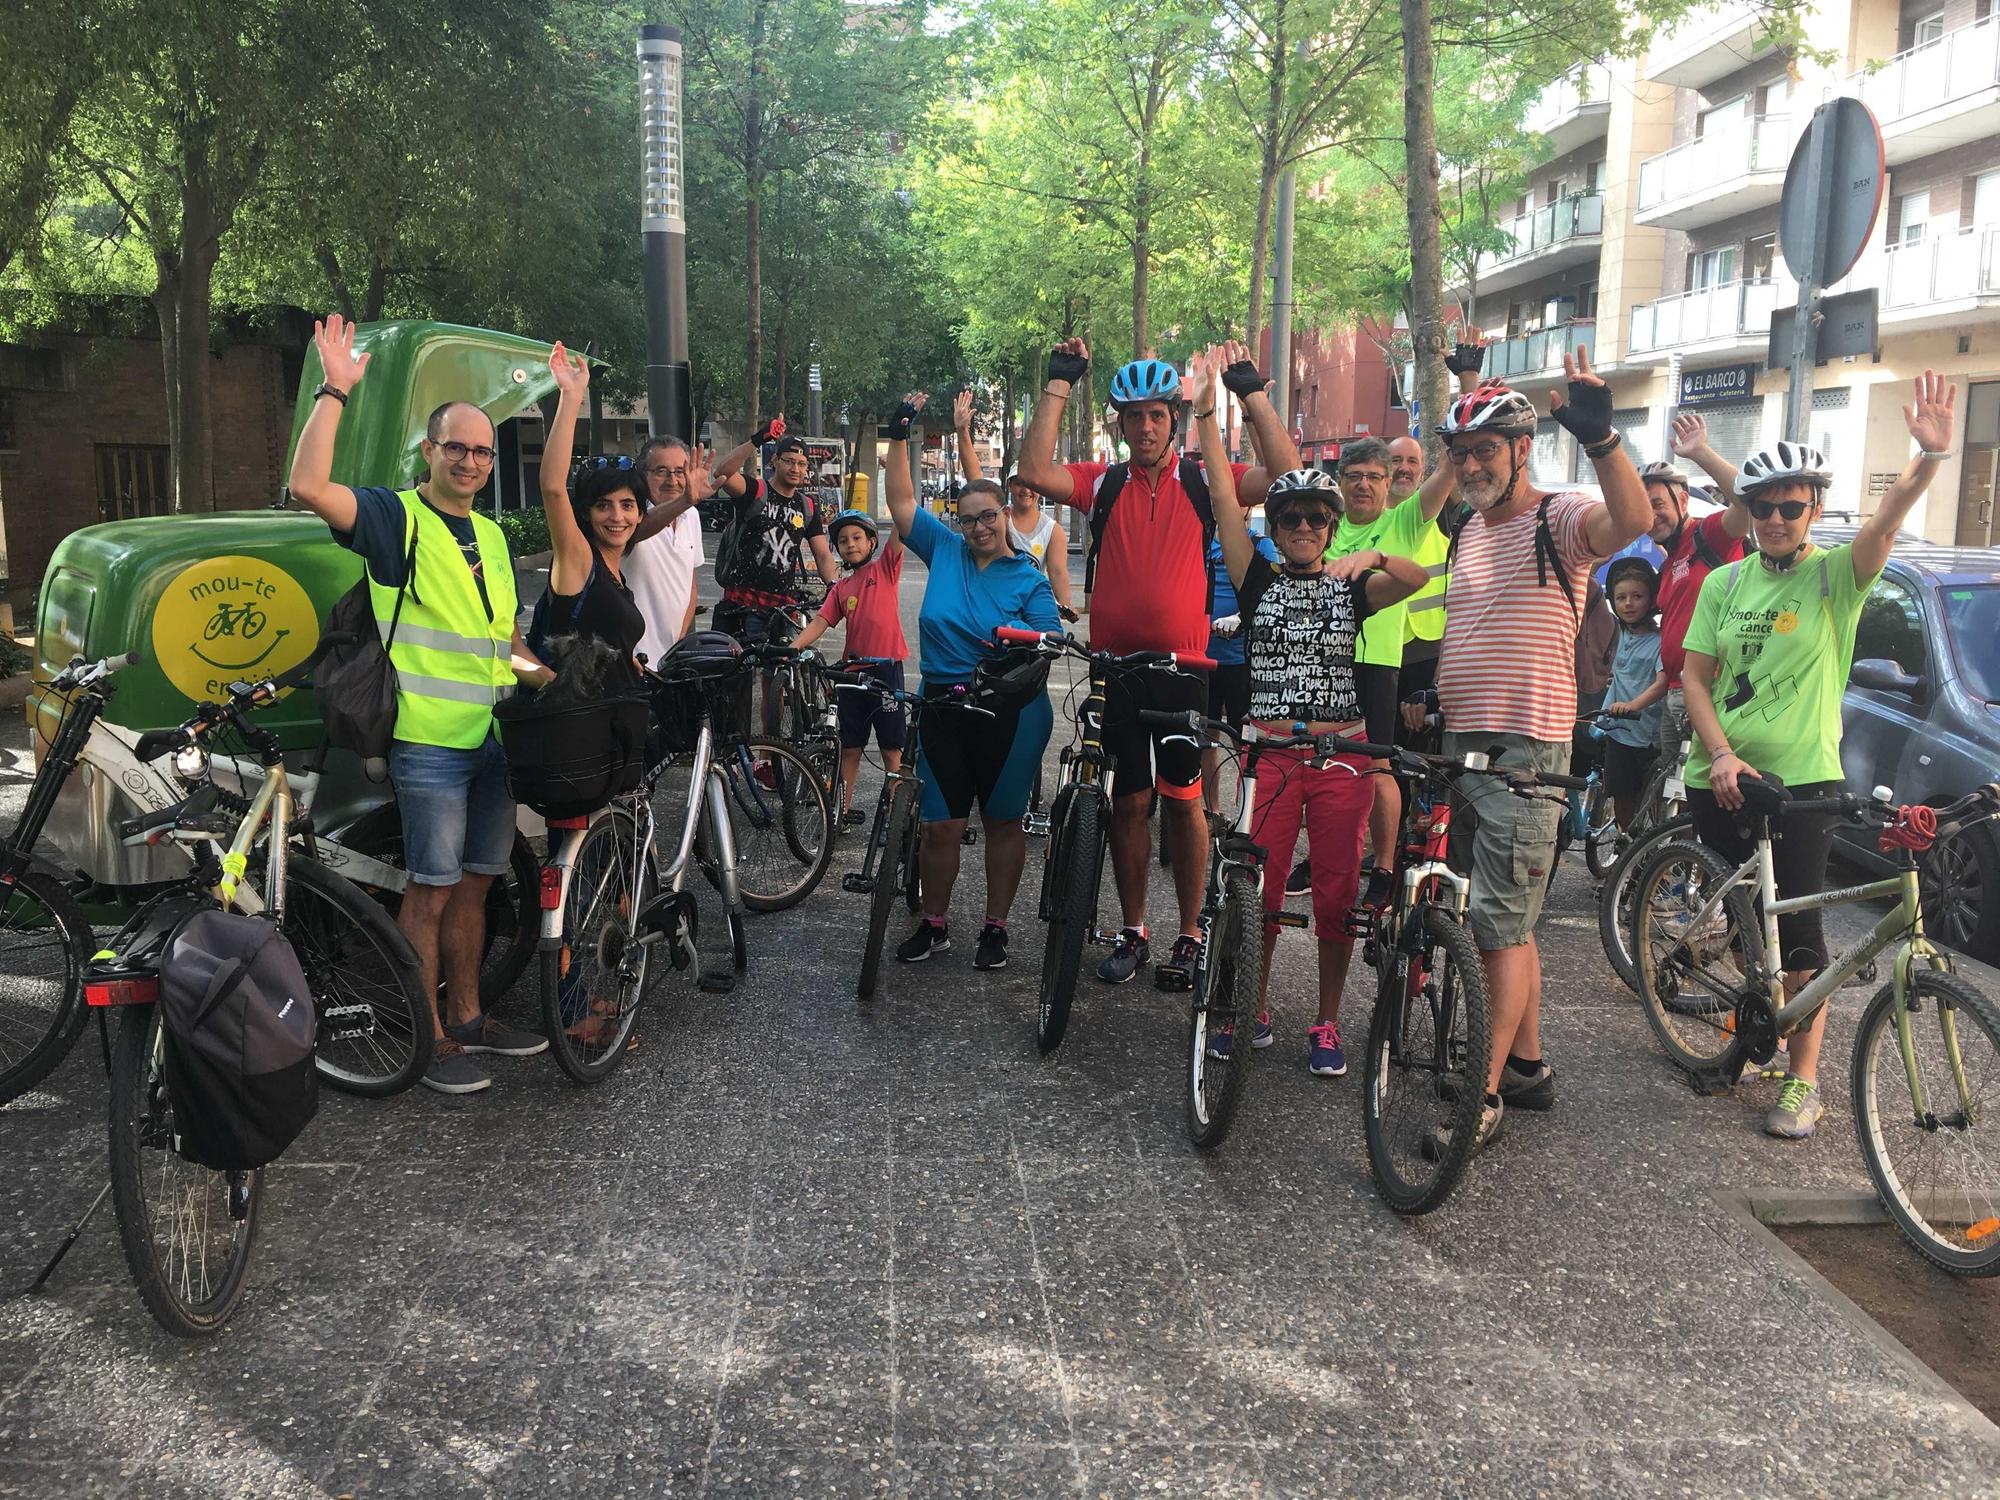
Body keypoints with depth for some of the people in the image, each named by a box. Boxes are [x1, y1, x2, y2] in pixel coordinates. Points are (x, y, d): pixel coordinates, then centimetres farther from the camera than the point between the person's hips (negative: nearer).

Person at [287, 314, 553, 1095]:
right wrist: (334, 390, -22)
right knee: (431, 889, -2)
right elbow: (308, 486, -24)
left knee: (473, 884, 15)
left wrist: (548, 677, 11)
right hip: (429, 740, -7)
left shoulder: (491, 535, 18)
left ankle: (466, 1015, 27)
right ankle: (429, 1038, 8)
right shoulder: (395, 515, -5)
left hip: (494, 736, 7)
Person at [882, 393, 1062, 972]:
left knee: (1003, 821, 8)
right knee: (941, 825, 4)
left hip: (1010, 712, -2)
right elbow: (900, 501, 7)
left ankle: (996, 928, 21)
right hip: (945, 707, 2)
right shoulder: (944, 549, 7)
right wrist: (899, 436, 2)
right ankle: (934, 925, 21)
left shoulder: (1029, 579, 0)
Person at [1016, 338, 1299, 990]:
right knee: (1129, 798, 9)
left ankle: (1190, 936, 17)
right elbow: (1035, 473, -12)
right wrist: (1059, 384, -8)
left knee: (1182, 800, 6)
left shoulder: (1203, 480, 3)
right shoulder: (1103, 484, 5)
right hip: (1116, 665, 1)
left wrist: (1252, 393, -9)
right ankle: (1132, 932, 21)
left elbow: (1285, 476, -10)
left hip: (1183, 667, -1)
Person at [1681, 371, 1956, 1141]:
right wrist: (1720, 753, -11)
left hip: (1801, 779, -3)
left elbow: (1884, 525, -23)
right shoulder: (1723, 583, 6)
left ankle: (1802, 1080, 6)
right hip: (1720, 777, 4)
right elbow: (1694, 677, 3)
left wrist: (1930, 456, -40)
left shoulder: (1834, 577, -4)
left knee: (1797, 929, -3)